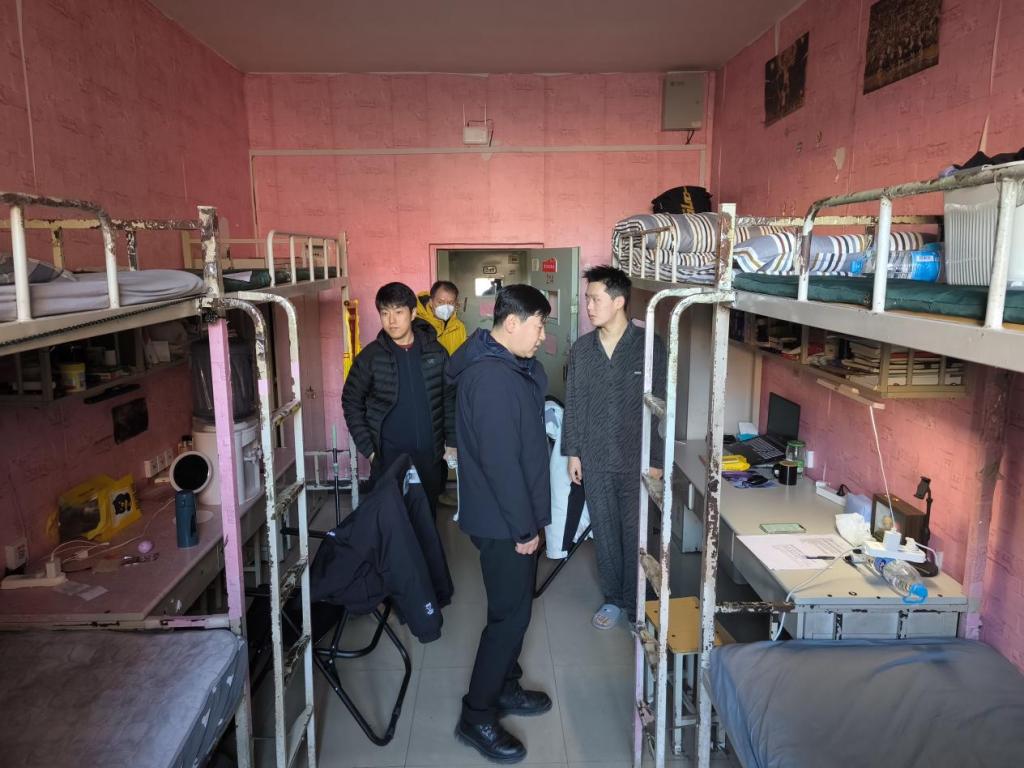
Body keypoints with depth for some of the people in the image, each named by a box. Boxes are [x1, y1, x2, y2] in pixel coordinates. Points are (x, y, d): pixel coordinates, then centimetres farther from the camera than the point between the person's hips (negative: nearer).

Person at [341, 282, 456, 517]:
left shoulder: (435, 351, 1)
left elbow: (449, 398, 8)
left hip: (430, 457, 2)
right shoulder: (370, 356, -4)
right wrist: (368, 449, -3)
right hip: (388, 458, -1)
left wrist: (452, 442, 4)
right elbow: (351, 403, 2)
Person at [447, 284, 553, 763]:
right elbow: (501, 459, -26)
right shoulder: (490, 378, -26)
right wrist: (524, 527, -21)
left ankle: (505, 687, 38)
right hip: (503, 522, -10)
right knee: (510, 614, 0)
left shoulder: (505, 365, 8)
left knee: (516, 606, 21)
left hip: (513, 515, 10)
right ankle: (477, 717, 16)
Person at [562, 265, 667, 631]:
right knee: (604, 532, 14)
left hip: (636, 460, -3)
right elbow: (572, 405, 7)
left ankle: (635, 604, 26)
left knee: (636, 535, 8)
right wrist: (572, 452, 5)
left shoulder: (650, 346, -10)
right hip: (595, 460, 3)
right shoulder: (581, 348, 1)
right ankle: (613, 598, 32)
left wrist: (656, 459, -8)